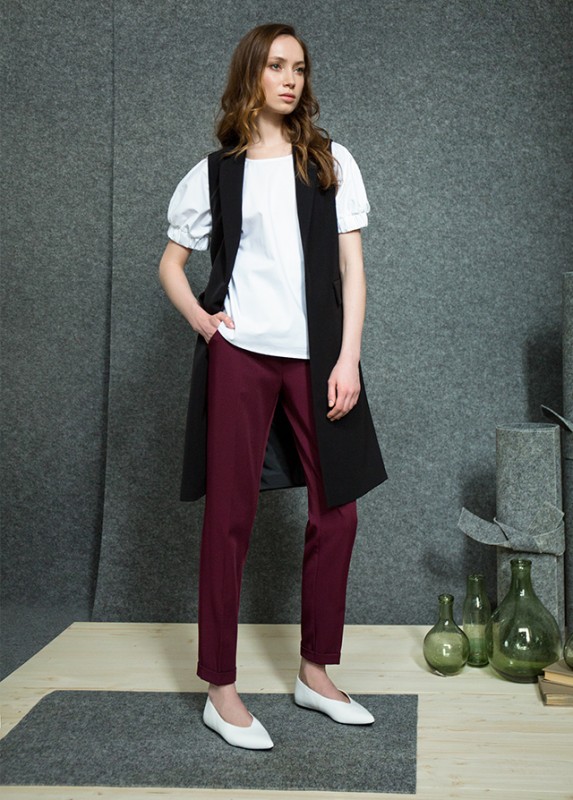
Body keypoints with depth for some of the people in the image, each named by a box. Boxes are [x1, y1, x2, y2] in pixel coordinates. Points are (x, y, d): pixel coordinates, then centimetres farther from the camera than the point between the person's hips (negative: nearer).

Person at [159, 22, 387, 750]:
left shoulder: (331, 164, 9)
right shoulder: (214, 173, 7)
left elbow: (351, 264, 4)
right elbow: (170, 263, 15)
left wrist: (348, 358, -5)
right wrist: (199, 320, -3)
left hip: (316, 357, 2)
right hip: (239, 356, -2)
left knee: (336, 511, 4)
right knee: (230, 516, 0)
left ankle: (315, 673, 21)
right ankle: (220, 690, 10)